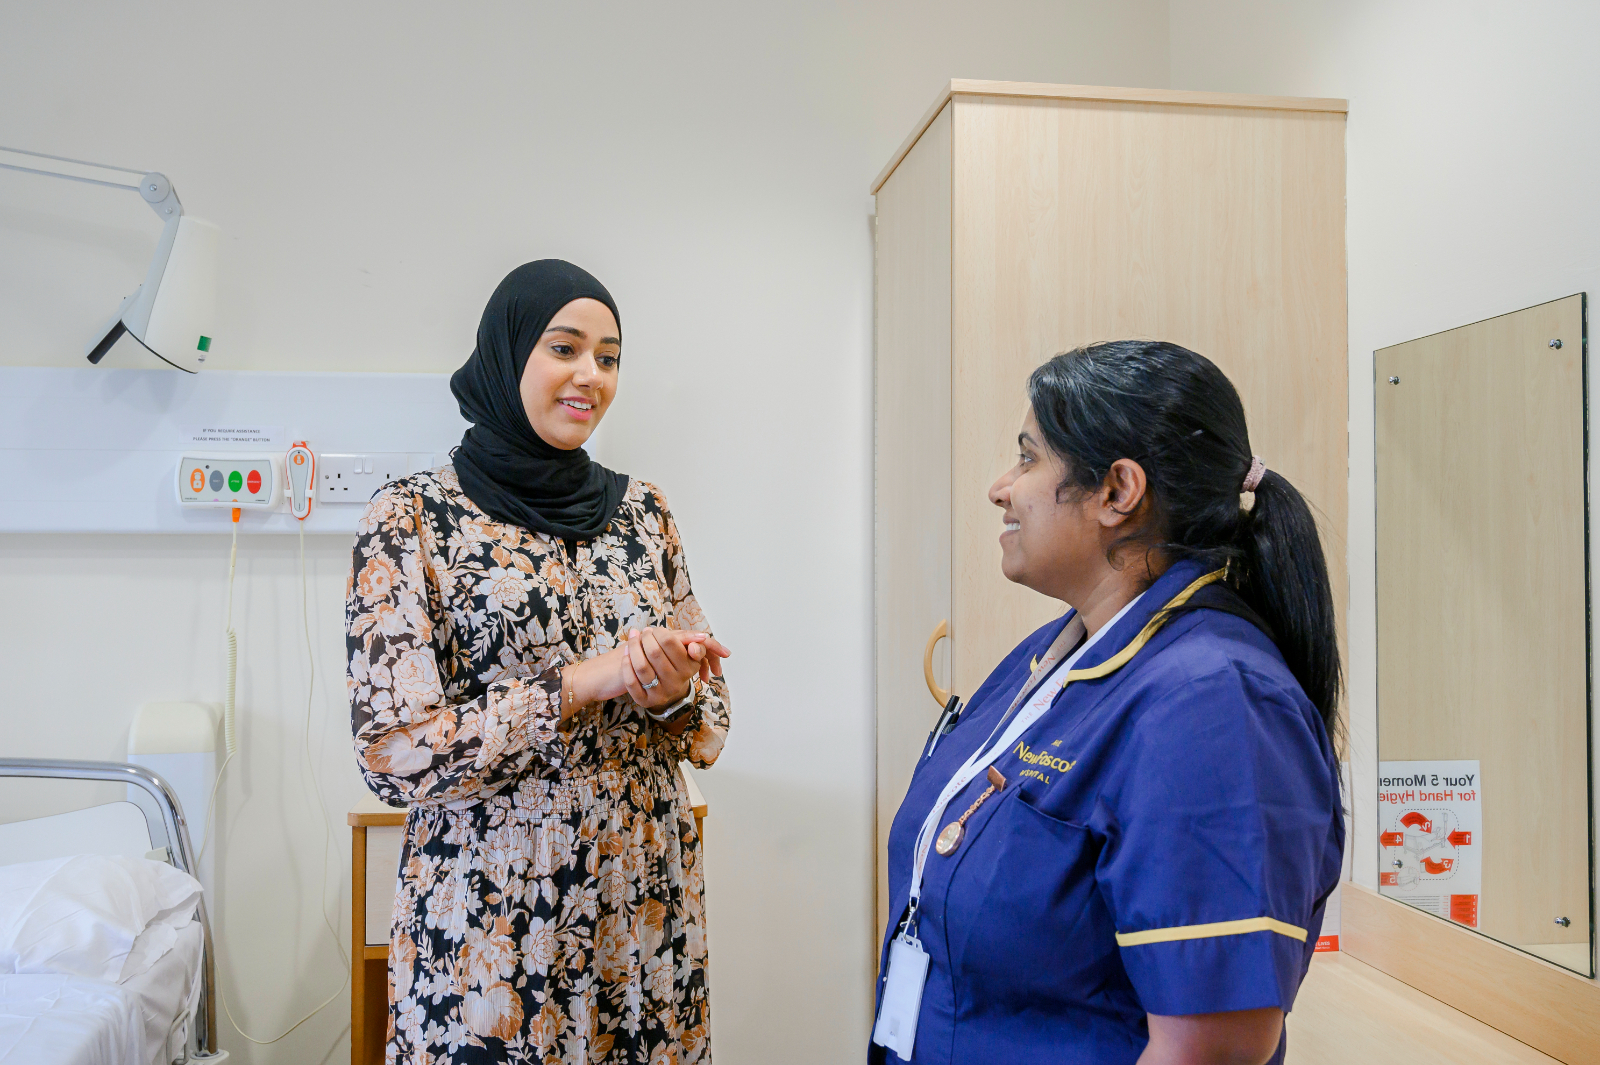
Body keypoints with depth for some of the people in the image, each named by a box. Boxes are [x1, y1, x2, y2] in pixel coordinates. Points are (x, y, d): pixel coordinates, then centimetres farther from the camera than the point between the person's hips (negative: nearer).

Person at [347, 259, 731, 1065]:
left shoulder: (641, 511, 5)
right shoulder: (413, 517, -8)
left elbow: (708, 723, 8)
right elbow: (394, 752, -14)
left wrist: (672, 691, -14)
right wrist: (581, 683, -19)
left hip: (645, 910, 4)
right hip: (490, 923, -4)